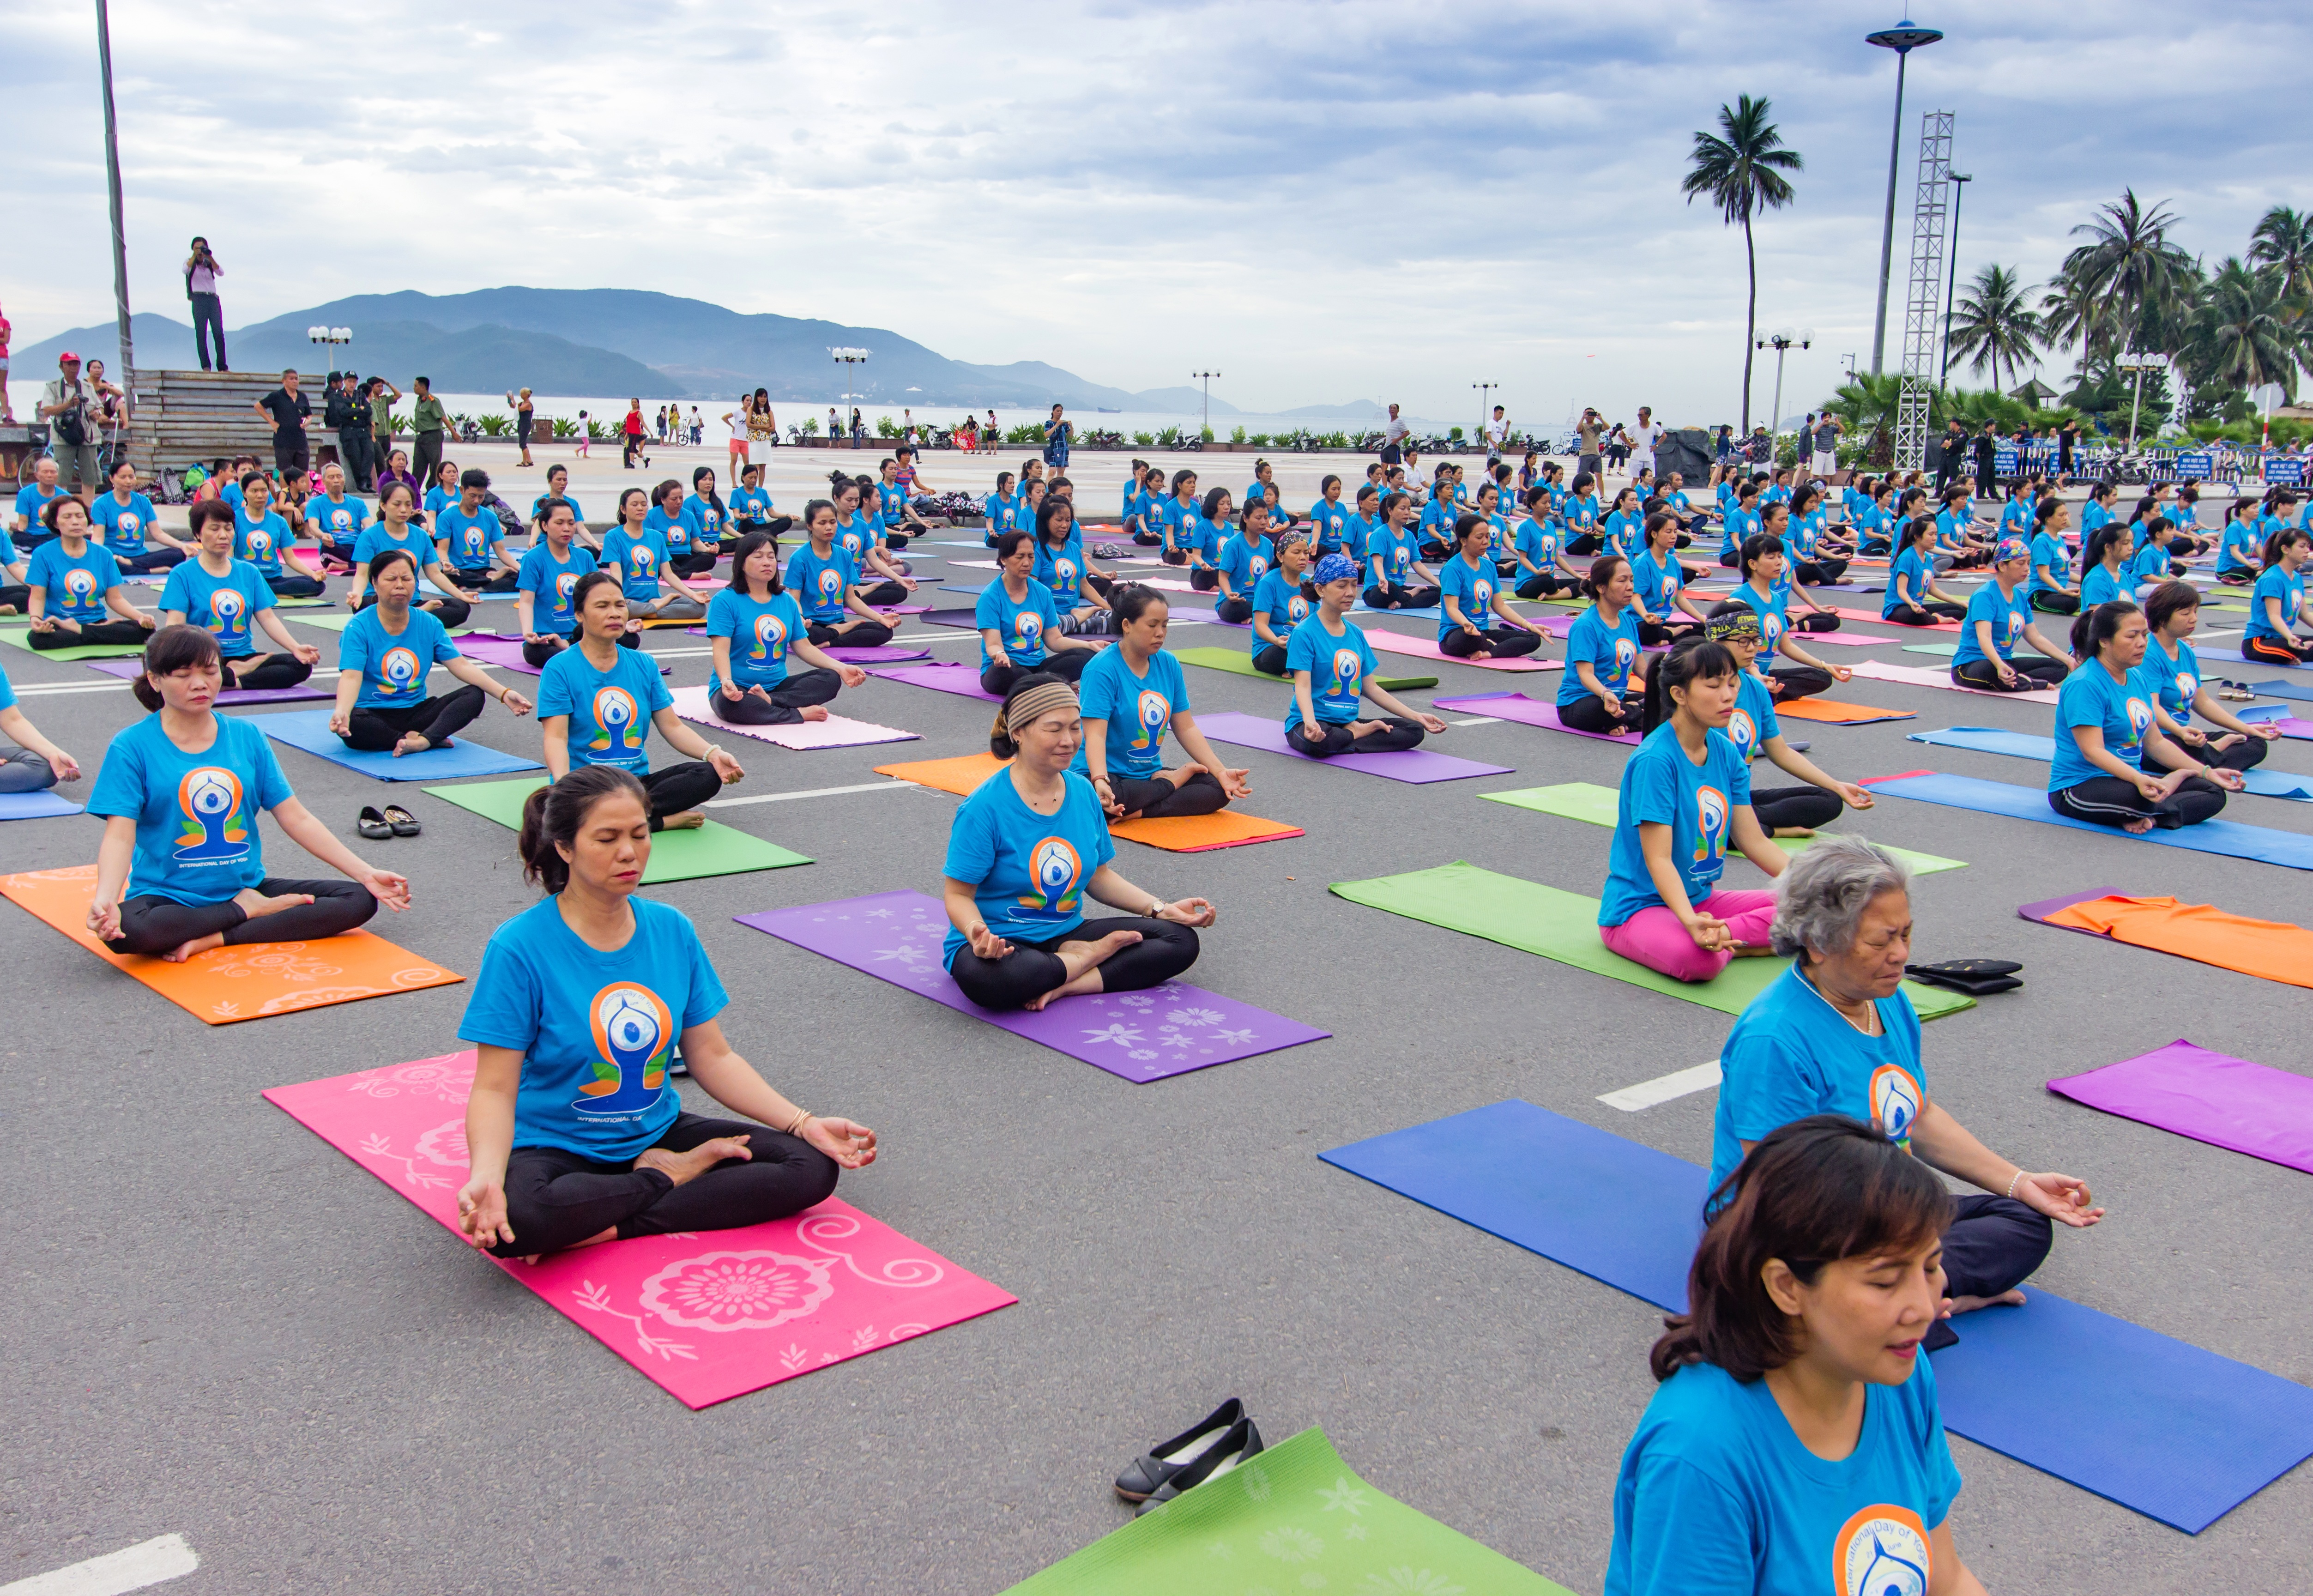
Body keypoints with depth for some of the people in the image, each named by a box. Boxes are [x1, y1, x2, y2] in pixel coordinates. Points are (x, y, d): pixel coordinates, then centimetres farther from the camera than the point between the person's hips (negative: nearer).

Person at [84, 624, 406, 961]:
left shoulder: (247, 736, 5)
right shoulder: (132, 747, -5)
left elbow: (297, 820, 4)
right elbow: (120, 836, -14)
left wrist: (366, 874, -3)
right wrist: (105, 900, -34)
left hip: (248, 886, 4)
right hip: (168, 898, -4)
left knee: (359, 900, -15)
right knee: (126, 930, -39)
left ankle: (213, 940, -19)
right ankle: (249, 910, -13)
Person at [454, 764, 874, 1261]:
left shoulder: (672, 930, 0)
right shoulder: (519, 948, -14)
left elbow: (712, 1057, 4)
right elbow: (495, 1088, -15)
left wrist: (805, 1123, -7)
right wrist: (486, 1176, -35)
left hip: (659, 1134, 5)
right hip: (555, 1150, -4)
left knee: (813, 1167, -14)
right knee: (514, 1221, -39)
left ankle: (611, 1227, -15)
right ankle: (670, 1177, -11)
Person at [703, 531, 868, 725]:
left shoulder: (787, 601, 11)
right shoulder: (725, 601, -7)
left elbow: (804, 647, 9)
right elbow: (721, 650, -16)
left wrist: (841, 668, -6)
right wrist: (726, 680, -37)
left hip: (778, 685, 6)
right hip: (737, 688, -5)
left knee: (831, 678, -14)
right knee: (730, 704, -40)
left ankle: (770, 701, -29)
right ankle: (800, 714, -25)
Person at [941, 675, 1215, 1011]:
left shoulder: (1083, 793, 3)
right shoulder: (985, 807, -16)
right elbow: (958, 894, -13)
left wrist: (1160, 908, 2)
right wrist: (978, 933, -36)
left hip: (1066, 935, 6)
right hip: (1001, 944, -5)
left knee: (1181, 940, -8)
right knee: (987, 978, -42)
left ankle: (1064, 986, -19)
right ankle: (1094, 955, -13)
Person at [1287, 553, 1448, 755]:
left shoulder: (1356, 634, 11)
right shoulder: (1304, 634, -9)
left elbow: (1371, 688, 14)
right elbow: (1303, 686, -19)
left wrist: (1417, 717, 10)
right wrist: (1310, 722, -40)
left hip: (1348, 721, 5)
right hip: (1314, 723, -5)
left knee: (1415, 730, -11)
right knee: (1320, 741, -41)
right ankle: (1364, 732, -12)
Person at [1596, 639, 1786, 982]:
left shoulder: (1727, 753, 4)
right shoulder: (1655, 760, -20)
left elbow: (1754, 841, 7)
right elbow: (1658, 859, -24)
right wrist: (1690, 921, -40)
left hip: (1702, 897, 8)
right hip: (1639, 907, -8)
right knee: (1698, 960, -38)